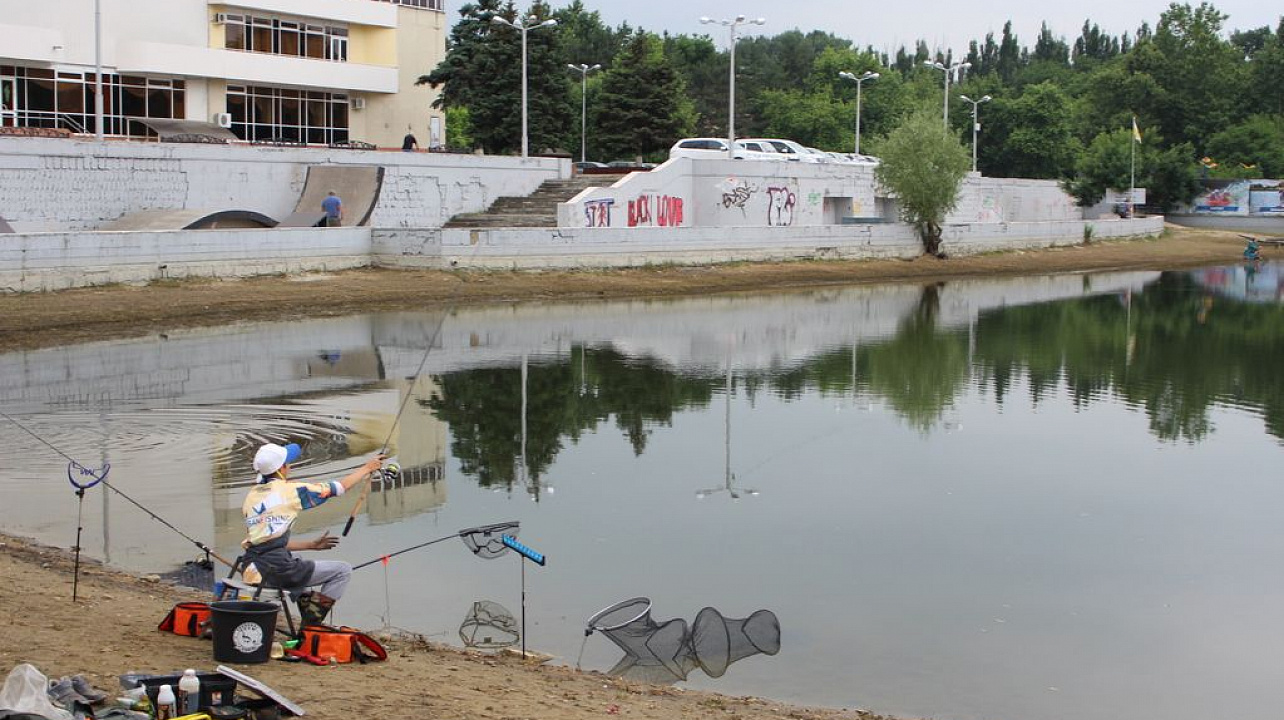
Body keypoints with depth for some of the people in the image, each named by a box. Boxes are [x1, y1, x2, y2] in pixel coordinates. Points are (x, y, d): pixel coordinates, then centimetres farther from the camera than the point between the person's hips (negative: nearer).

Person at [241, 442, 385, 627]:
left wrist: (311, 545, 28)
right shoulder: (290, 490, -4)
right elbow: (340, 487, 6)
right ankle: (309, 629, 4)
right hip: (278, 570, -8)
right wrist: (367, 468, 22)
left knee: (300, 563, 38)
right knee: (342, 570, 6)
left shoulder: (252, 496, 15)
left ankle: (307, 623, 33)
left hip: (252, 568, 8)